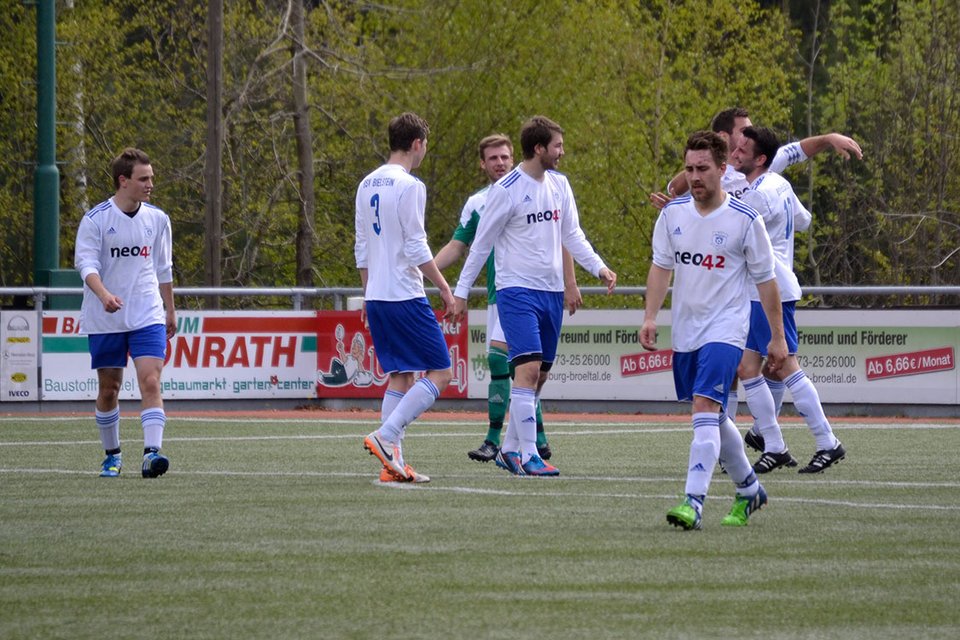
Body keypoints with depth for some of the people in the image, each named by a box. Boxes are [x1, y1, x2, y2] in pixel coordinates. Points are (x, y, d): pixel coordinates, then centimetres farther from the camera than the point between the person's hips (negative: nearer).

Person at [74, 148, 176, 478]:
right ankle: (112, 455, 24)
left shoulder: (157, 219, 6)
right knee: (108, 389, 7)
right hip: (105, 320, -2)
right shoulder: (95, 220, -7)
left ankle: (152, 453, -24)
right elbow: (86, 263, -14)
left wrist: (170, 310, 20)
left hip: (148, 315, 2)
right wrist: (104, 295, -31)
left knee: (150, 380, -15)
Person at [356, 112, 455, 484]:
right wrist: (445, 288, -8)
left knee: (401, 377, 12)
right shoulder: (409, 186, -11)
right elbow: (416, 248, -15)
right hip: (406, 296, -8)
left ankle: (393, 464, 5)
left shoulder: (367, 185, 13)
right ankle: (385, 436, -15)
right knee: (439, 373, -3)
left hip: (376, 297, 8)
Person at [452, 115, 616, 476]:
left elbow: (572, 235, 15)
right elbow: (481, 244, -3)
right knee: (528, 368, -17)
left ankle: (509, 450, 21)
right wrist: (461, 291, -1)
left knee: (539, 376, 9)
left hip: (551, 292, 7)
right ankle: (528, 456, -17)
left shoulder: (559, 185, 9)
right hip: (517, 291, -7)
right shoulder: (506, 190, -10)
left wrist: (599, 268, 1)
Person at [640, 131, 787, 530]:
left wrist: (777, 338, 0)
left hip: (725, 330, -6)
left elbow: (765, 279, -3)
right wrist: (650, 317, -4)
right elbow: (661, 266, 9)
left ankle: (694, 502, -26)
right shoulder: (673, 213, 2)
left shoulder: (745, 220, -9)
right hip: (685, 330, 6)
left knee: (705, 408, -21)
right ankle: (749, 490, 35)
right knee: (714, 417, 15)